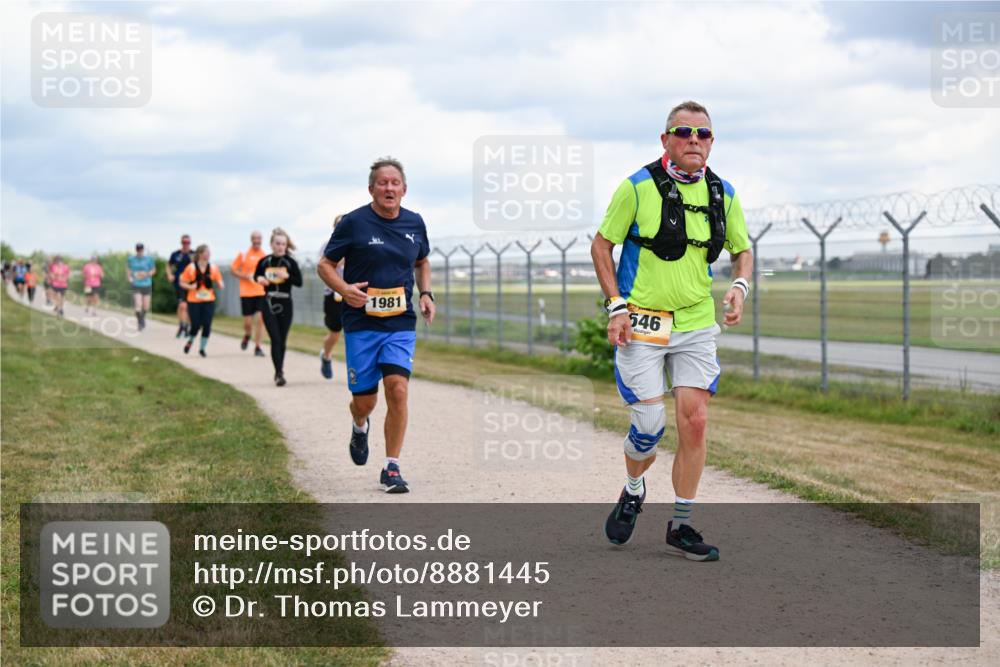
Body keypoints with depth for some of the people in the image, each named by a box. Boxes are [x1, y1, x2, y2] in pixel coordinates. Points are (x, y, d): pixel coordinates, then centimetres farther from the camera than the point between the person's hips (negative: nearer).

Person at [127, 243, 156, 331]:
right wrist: (130, 276, 1)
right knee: (138, 305, -16)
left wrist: (147, 274, -14)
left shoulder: (149, 259, -5)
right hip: (136, 285, -1)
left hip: (147, 285, 1)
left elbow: (153, 270, 6)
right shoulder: (131, 259, -2)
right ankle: (140, 323, 1)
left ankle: (143, 317, 39)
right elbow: (128, 267, 17)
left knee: (146, 307, 7)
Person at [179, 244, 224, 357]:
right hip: (194, 301, -2)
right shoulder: (191, 268, -5)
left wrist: (220, 285, -16)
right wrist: (190, 287, -17)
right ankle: (190, 341, 28)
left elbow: (219, 282, 7)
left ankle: (202, 348, 11)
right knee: (196, 325, -5)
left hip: (209, 301, 2)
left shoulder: (213, 268, 2)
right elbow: (181, 283, 1)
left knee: (207, 325, -7)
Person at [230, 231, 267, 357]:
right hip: (246, 293, -1)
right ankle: (247, 336, 36)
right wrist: (246, 276, -10)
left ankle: (257, 347, -2)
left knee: (259, 319, -10)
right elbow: (233, 269, 4)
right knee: (248, 321, 2)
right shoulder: (243, 254, 0)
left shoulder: (266, 256, 5)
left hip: (261, 292, 1)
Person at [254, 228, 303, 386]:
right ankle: (279, 373, -15)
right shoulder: (264, 262, 0)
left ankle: (279, 371, 25)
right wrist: (259, 279, -6)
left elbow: (299, 282, -3)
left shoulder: (290, 262, -3)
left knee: (282, 341, 9)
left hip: (285, 304, 0)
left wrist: (287, 276, -19)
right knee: (275, 339, -11)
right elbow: (256, 276, 17)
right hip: (269, 304, 0)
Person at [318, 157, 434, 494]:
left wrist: (426, 293, 6)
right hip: (361, 323, -2)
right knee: (364, 400, 3)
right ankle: (360, 427, 42)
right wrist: (345, 289, -18)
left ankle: (391, 469, -5)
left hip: (401, 324, 2)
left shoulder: (414, 223, 6)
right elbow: (325, 265, 1)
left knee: (398, 389, -15)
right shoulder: (354, 222, -5)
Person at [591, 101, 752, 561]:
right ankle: (632, 492, 27)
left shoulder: (722, 194, 4)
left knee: (694, 422, -4)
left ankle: (681, 527, 8)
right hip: (641, 324, -3)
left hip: (696, 325, 3)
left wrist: (740, 287, -4)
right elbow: (601, 246, -1)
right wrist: (616, 306, -10)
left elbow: (742, 249, 18)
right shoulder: (638, 187, -8)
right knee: (650, 424, -6)